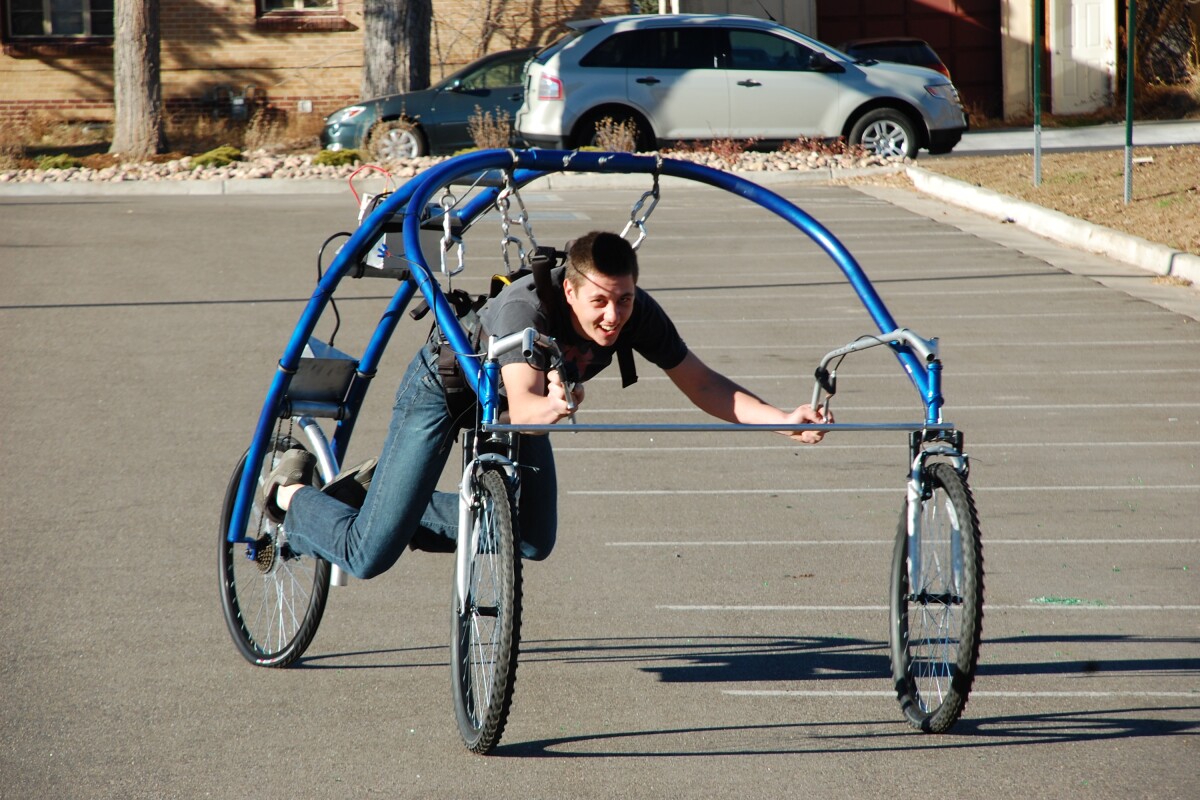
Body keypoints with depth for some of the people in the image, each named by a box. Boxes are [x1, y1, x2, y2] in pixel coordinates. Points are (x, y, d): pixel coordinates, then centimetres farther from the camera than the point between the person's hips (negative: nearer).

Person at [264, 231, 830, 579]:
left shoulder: (639, 316, -28)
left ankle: (411, 508, 33)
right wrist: (551, 408, -79)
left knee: (533, 544, 14)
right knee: (371, 557, -10)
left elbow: (703, 386, -20)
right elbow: (522, 406, -56)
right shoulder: (527, 308, -44)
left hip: (504, 395, 6)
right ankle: (293, 494, 22)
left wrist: (784, 420, -33)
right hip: (443, 386, -6)